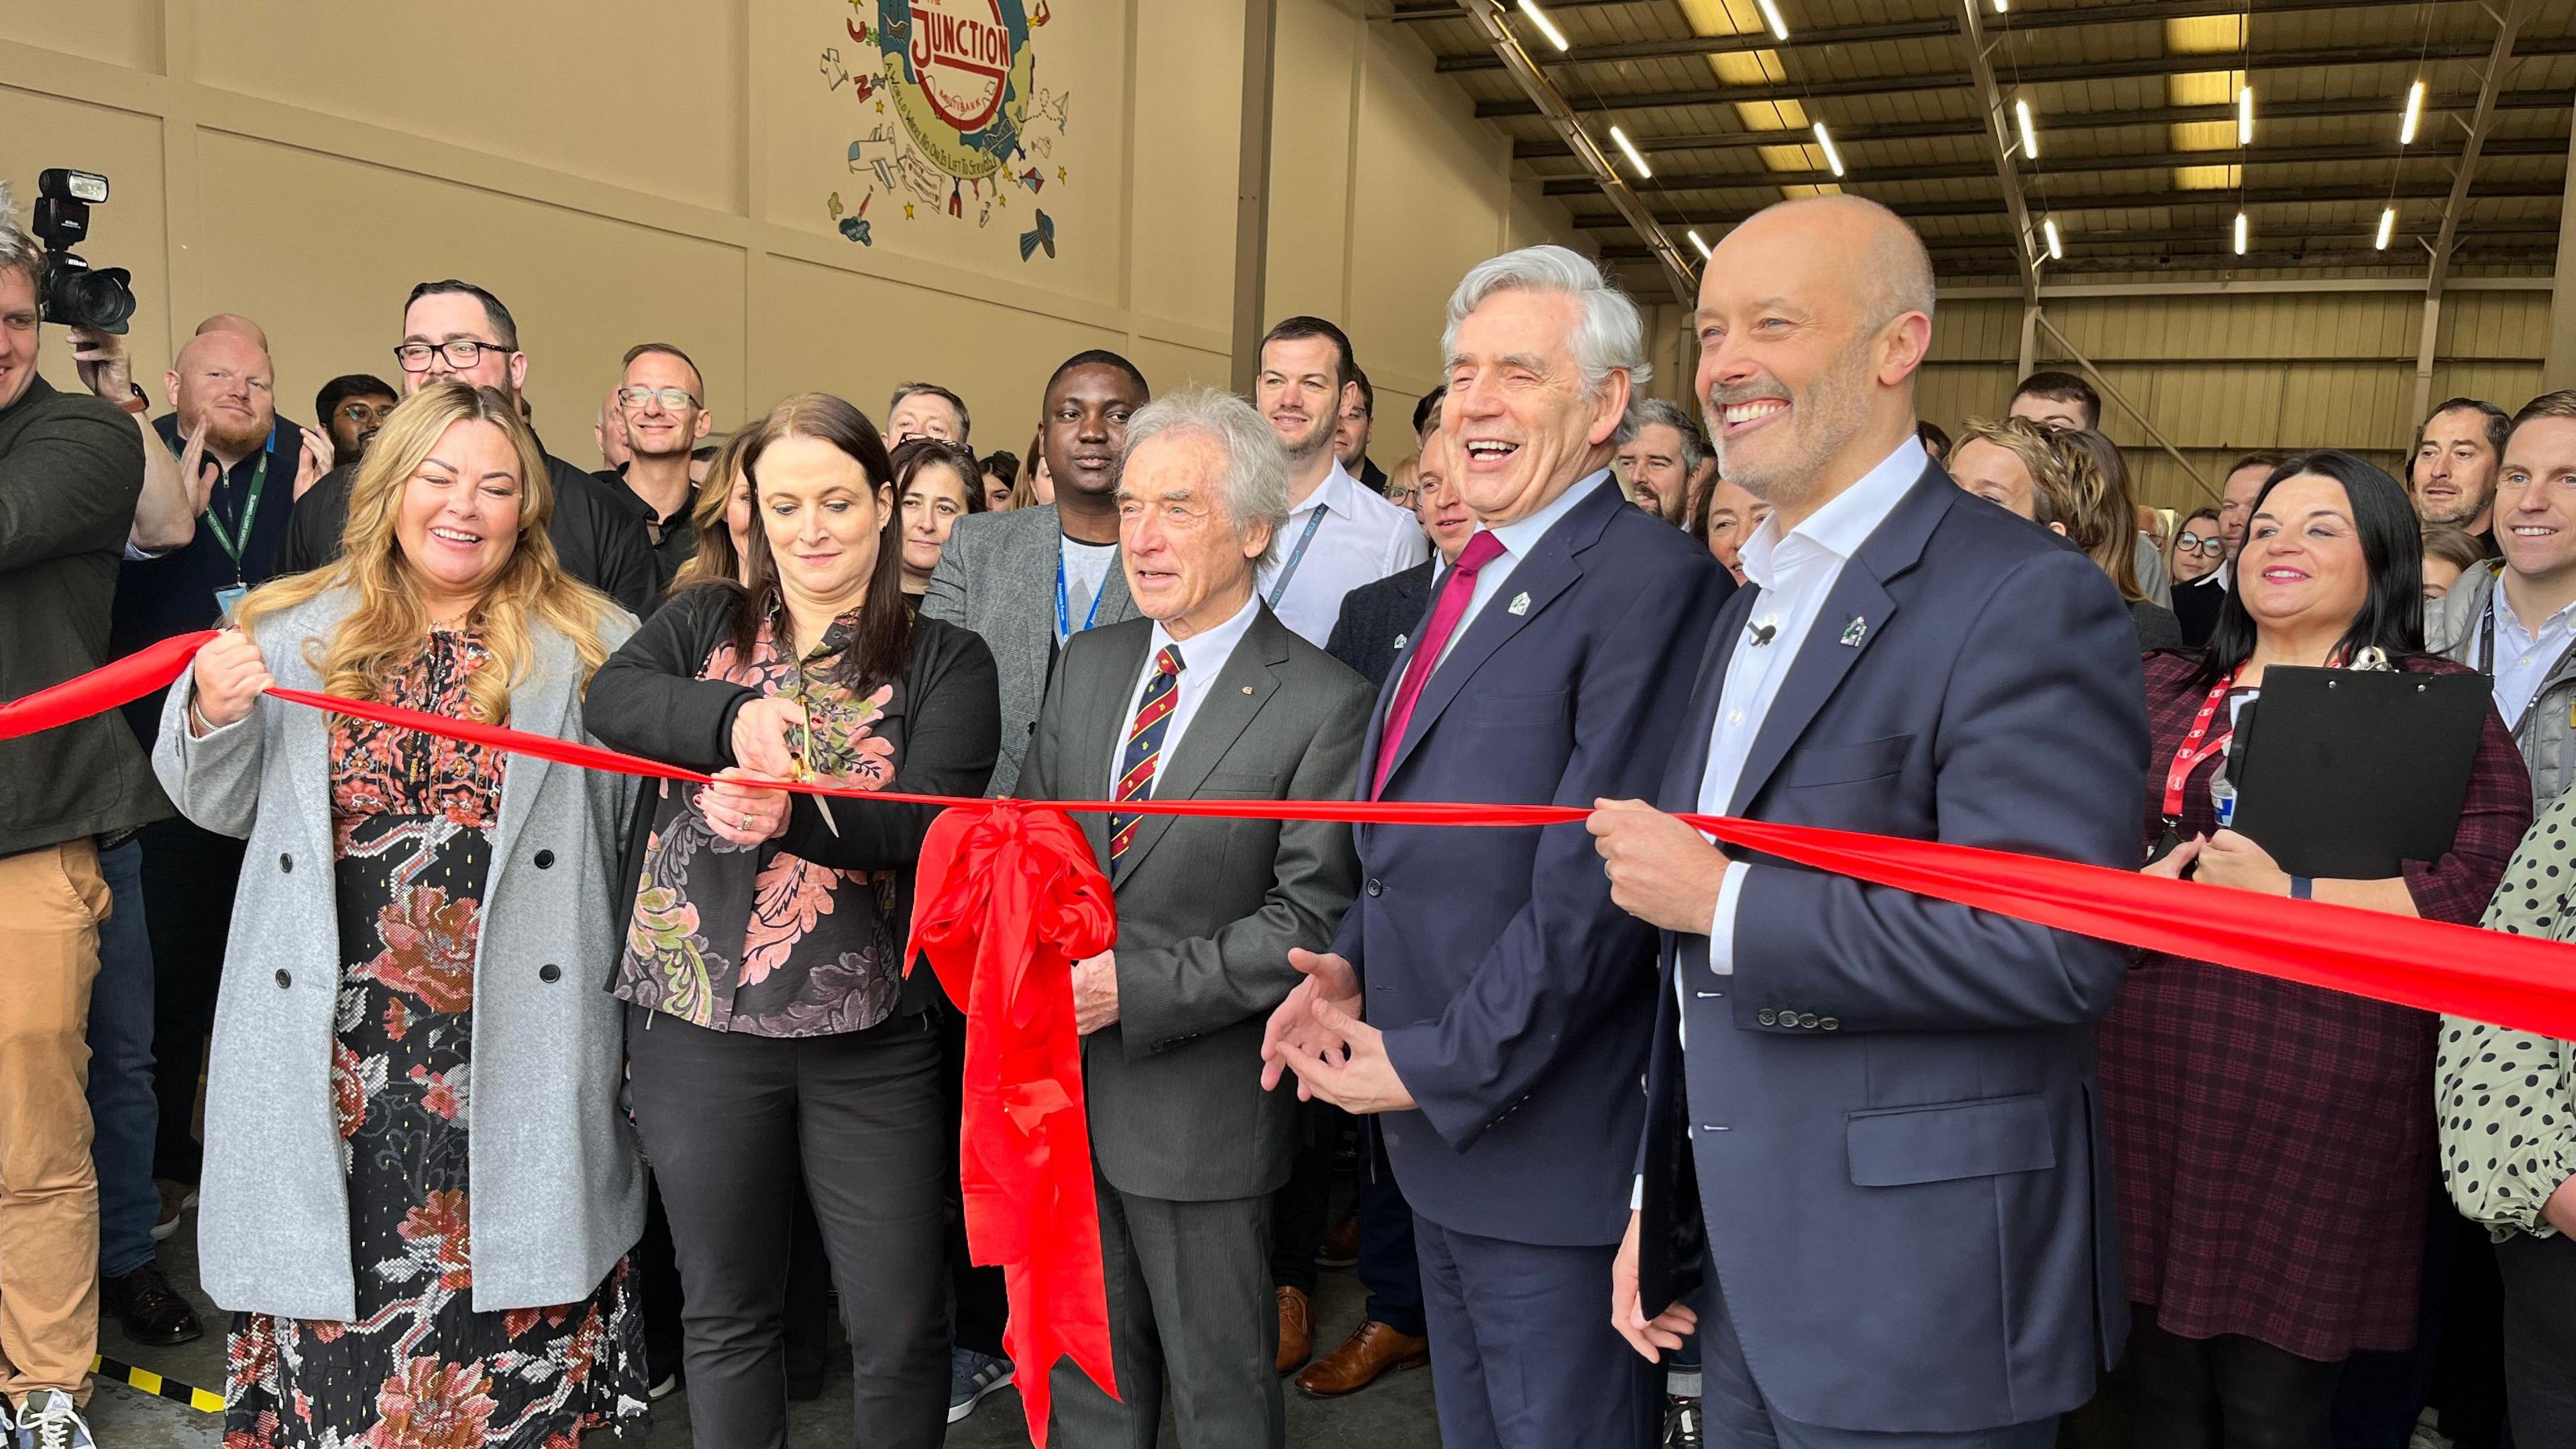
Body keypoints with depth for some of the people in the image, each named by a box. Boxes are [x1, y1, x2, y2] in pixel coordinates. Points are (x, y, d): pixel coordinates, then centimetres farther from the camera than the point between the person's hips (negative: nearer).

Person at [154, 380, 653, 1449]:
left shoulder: (591, 645, 3)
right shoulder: (291, 630, 9)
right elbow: (226, 808, 15)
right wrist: (212, 716, -3)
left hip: (516, 1046, -1)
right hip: (336, 1051, 2)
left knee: (506, 1309, 5)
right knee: (339, 1303, 9)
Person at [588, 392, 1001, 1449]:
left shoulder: (945, 664, 0)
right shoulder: (702, 624, 8)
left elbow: (932, 817, -14)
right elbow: (614, 696, -11)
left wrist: (795, 813, -32)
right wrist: (732, 718, -31)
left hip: (869, 1035, -2)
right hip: (697, 1020, 2)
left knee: (900, 1322, 6)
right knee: (724, 1312, 18)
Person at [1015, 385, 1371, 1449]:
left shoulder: (1325, 704, -14)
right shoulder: (1089, 664, 6)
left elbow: (1310, 921, -17)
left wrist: (1134, 990, -21)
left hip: (1200, 1107, -5)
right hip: (1065, 1082, 6)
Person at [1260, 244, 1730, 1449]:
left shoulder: (1654, 581, -18)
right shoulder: (1473, 579, 11)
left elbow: (1593, 885, -23)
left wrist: (1433, 1069, -17)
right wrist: (1351, 963, 2)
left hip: (1552, 1148, -8)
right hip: (1436, 1127, 8)